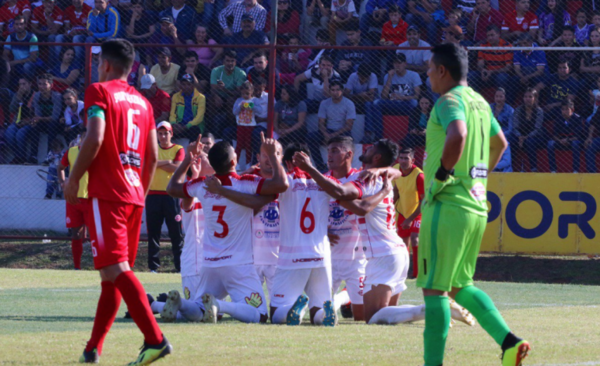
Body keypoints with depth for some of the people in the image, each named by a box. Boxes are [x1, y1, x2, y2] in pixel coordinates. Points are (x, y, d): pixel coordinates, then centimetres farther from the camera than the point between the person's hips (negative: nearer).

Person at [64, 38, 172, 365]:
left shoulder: (99, 91, -2)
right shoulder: (142, 102, 18)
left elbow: (95, 138, -16)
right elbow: (153, 156, 16)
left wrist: (73, 179, -6)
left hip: (106, 194, -8)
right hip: (134, 196, 8)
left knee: (115, 269, -15)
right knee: (114, 273, 13)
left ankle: (155, 340, -28)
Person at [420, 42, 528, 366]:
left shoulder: (449, 101, -13)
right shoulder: (479, 102, 15)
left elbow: (458, 135, -33)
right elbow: (500, 144, 30)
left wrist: (443, 172, -21)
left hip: (447, 205, -9)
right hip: (477, 206, 9)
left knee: (434, 289, -4)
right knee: (459, 285, 18)